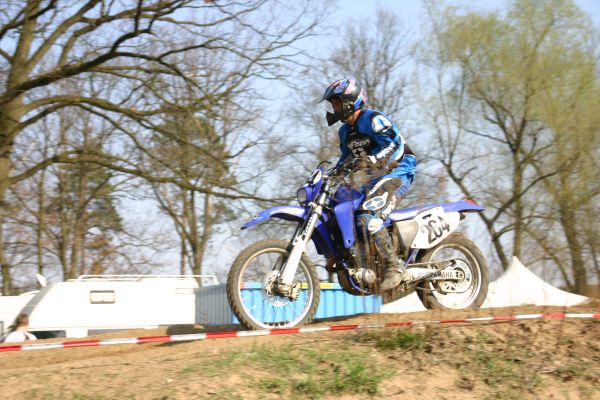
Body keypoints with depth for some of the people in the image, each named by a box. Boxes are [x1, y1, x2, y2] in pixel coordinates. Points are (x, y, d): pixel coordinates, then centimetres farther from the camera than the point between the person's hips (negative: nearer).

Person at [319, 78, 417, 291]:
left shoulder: (373, 119, -13)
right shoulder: (345, 132, 16)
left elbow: (395, 143, -25)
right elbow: (346, 158, 25)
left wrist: (371, 160, -38)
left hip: (398, 171, -10)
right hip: (375, 178, 10)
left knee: (367, 216, -29)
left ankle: (394, 266, -26)